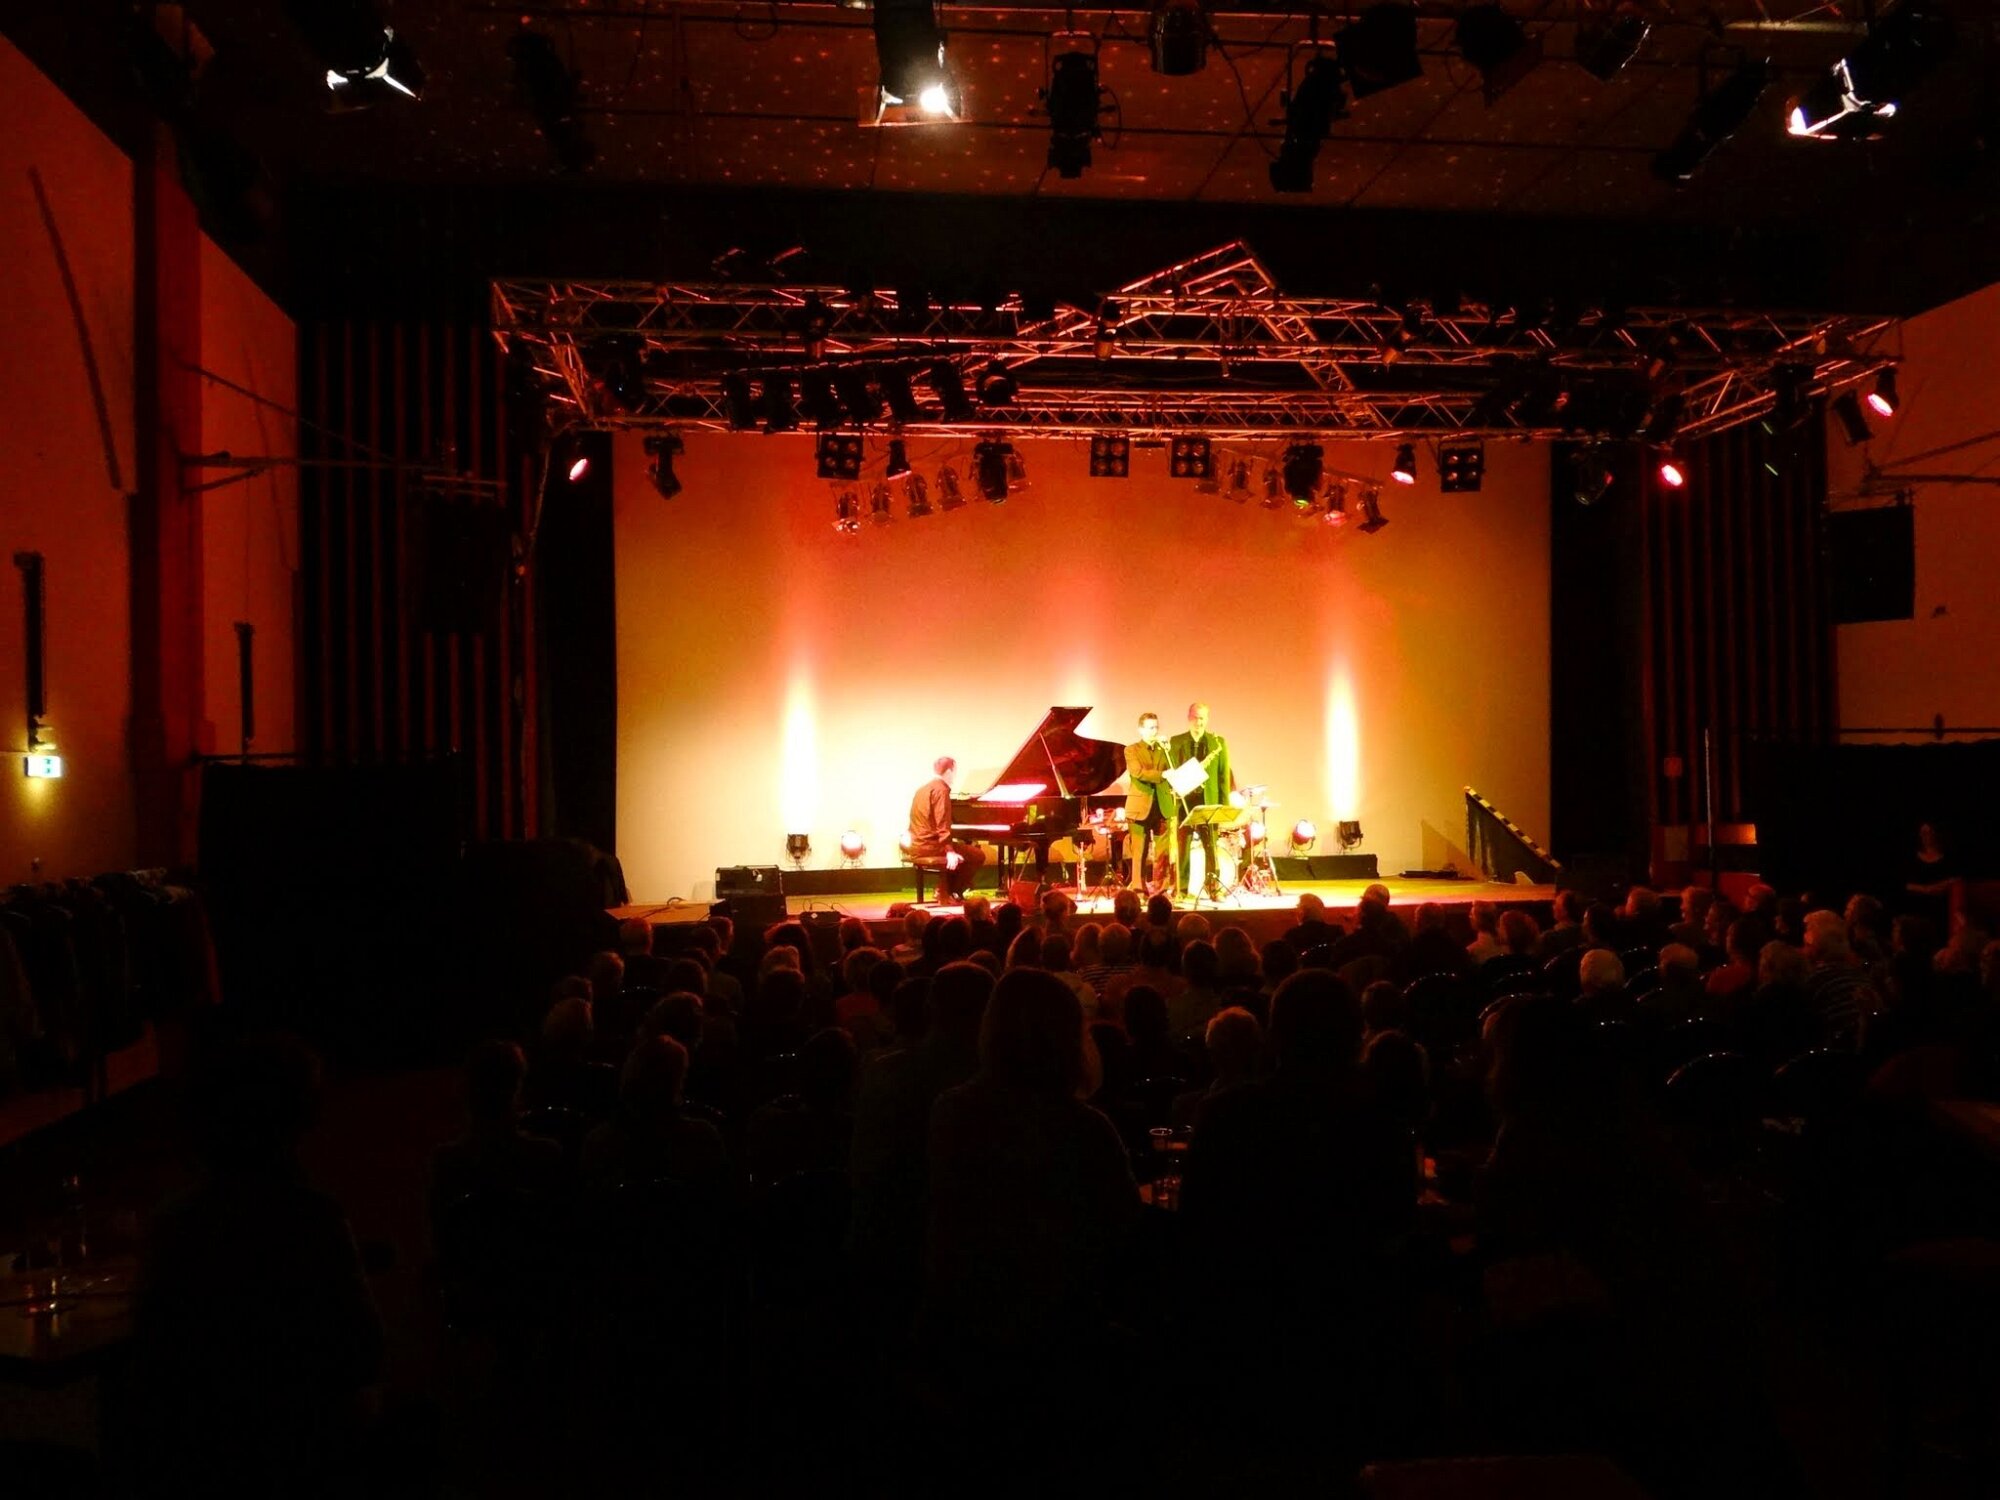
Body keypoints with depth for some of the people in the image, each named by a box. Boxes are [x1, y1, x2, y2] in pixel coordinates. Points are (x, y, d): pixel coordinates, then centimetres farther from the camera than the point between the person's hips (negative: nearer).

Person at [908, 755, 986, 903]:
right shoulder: (941, 790, -12)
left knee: (963, 846, 31)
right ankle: (950, 894, 1)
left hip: (918, 845, 10)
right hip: (931, 847, -10)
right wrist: (950, 851, -25)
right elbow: (942, 825, -21)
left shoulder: (924, 788, 17)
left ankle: (945, 891, 20)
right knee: (978, 856, -2)